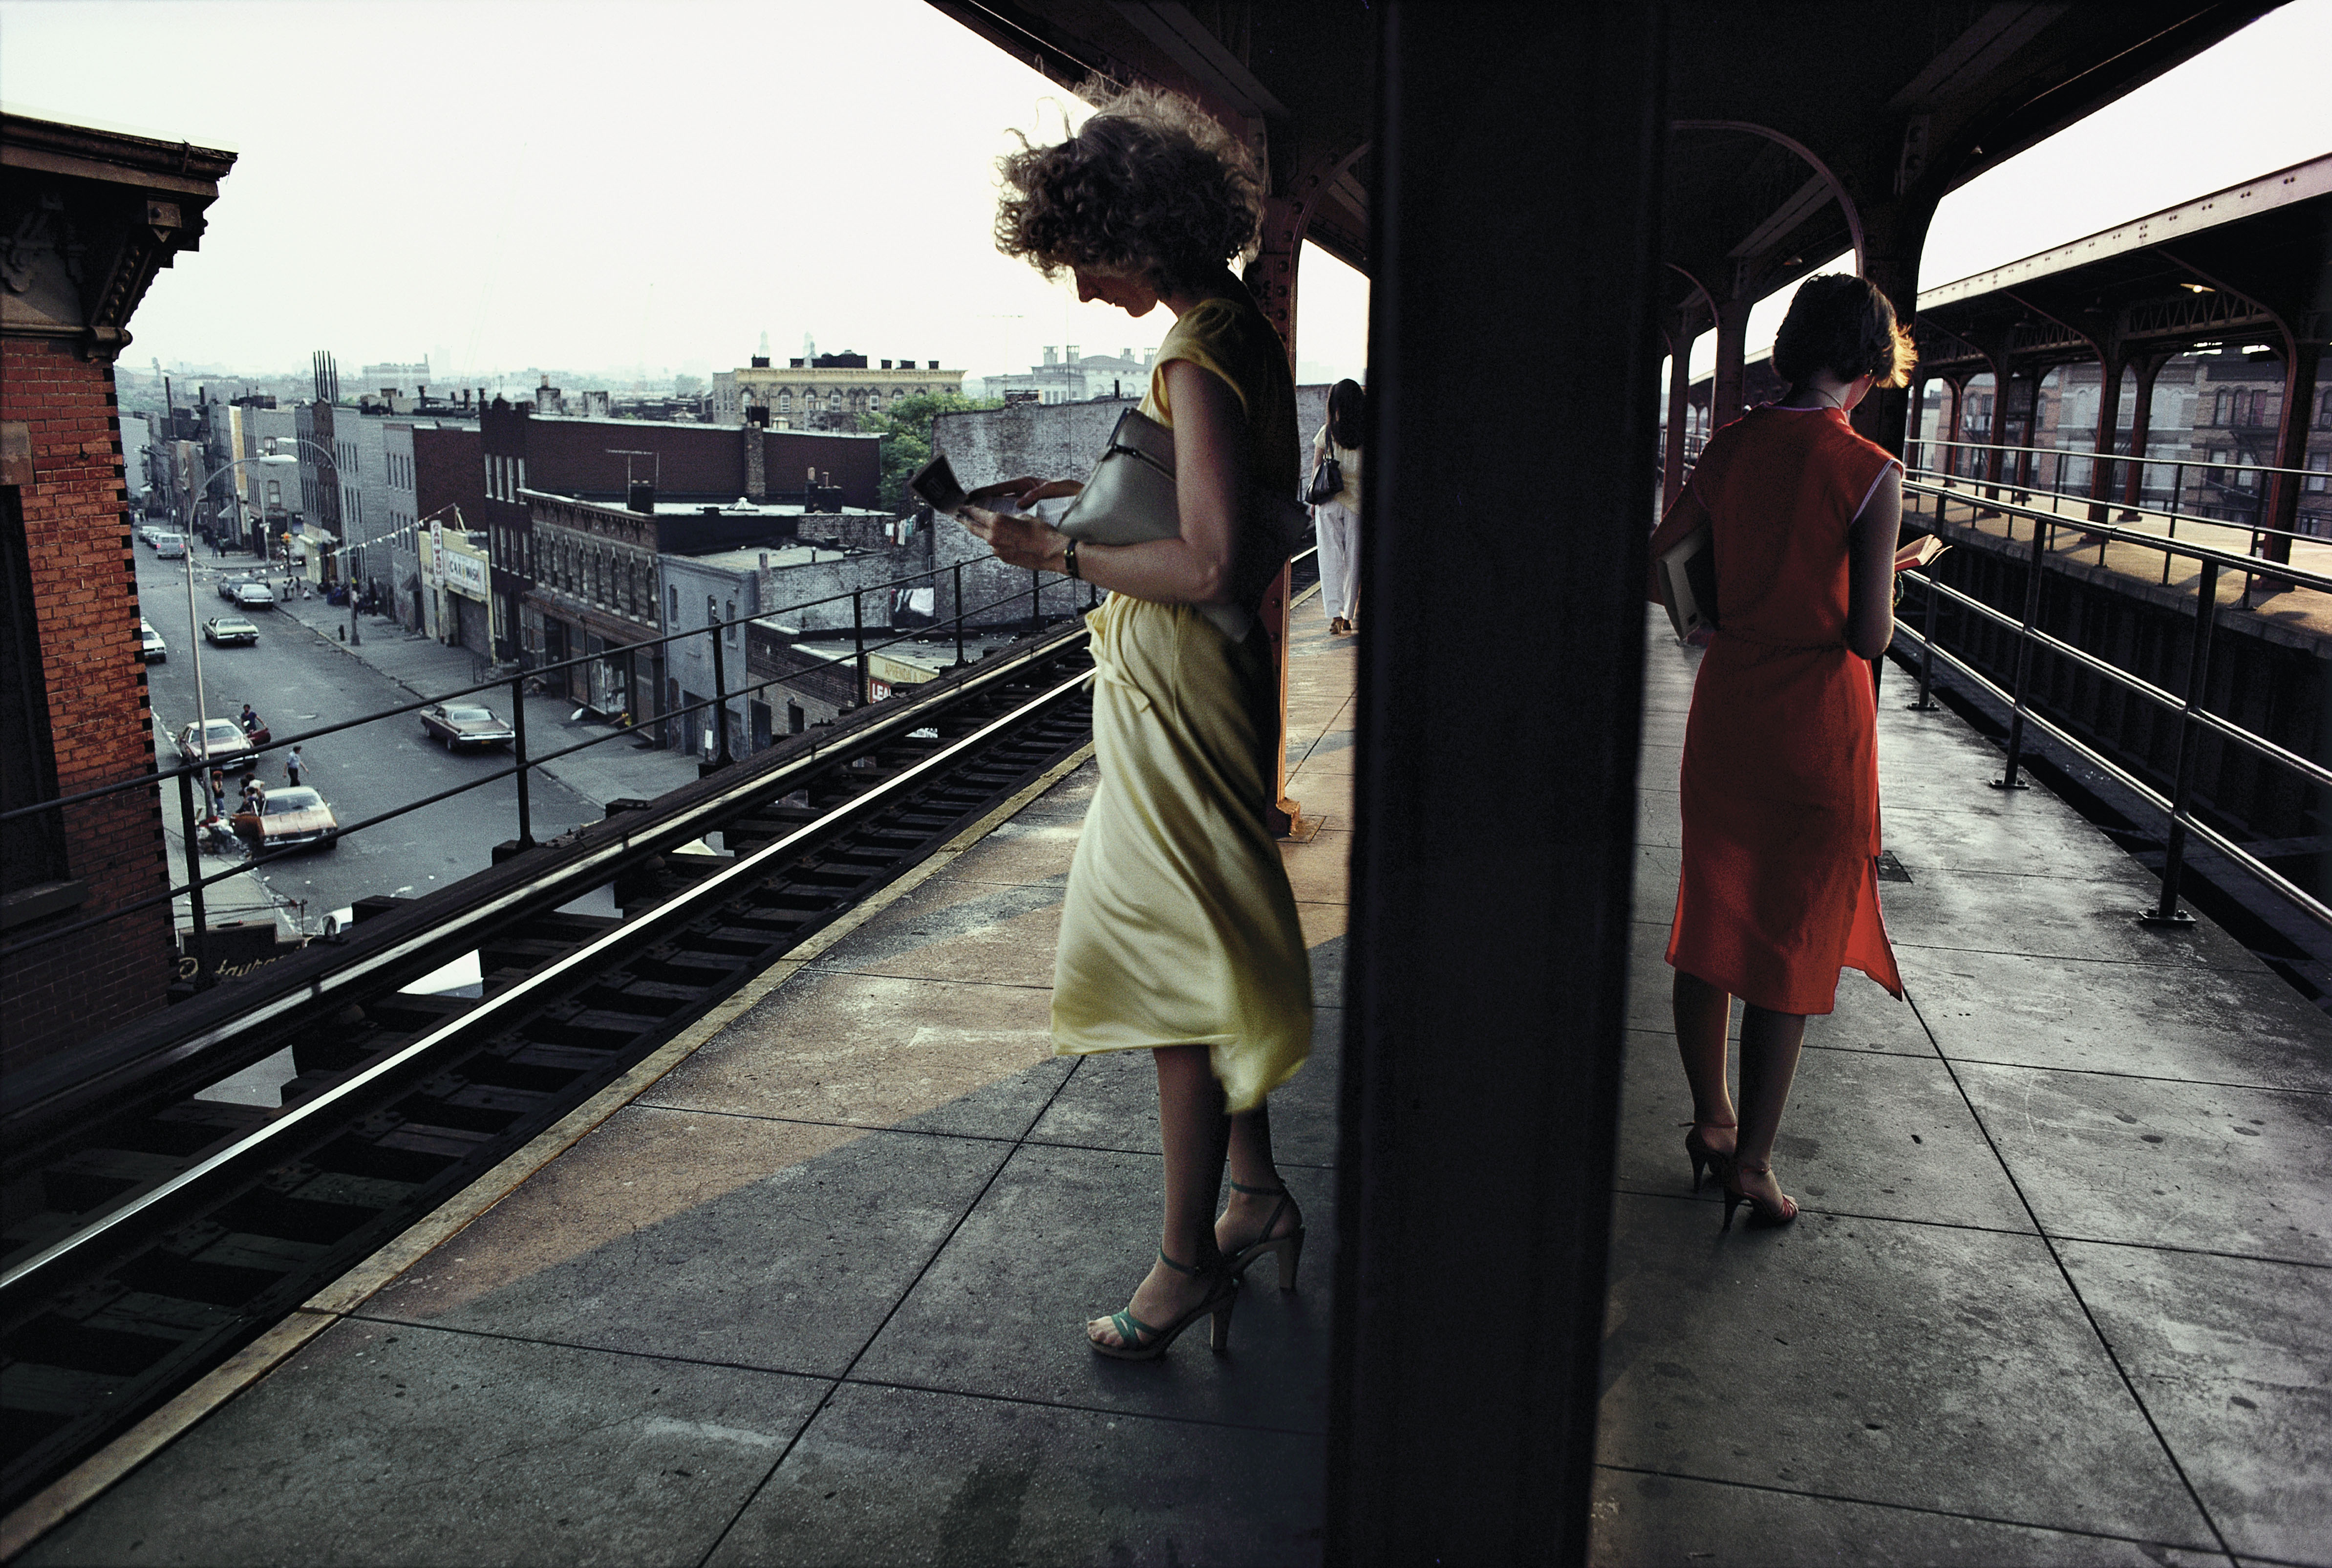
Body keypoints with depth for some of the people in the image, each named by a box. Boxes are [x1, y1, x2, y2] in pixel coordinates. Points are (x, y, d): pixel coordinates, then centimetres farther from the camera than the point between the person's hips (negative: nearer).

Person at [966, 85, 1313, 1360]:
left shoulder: (1198, 359, -20)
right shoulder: (1243, 333, 10)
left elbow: (1204, 563, -27)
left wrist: (1056, 555, -16)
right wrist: (1074, 490, 14)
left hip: (1178, 688, -10)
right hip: (1215, 678, 10)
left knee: (1183, 968, -1)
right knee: (1213, 951, 19)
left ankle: (1188, 1258, 14)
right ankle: (1256, 1192, 34)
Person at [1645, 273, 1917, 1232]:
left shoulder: (1732, 447, 0)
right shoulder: (1870, 473, -14)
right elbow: (1869, 636, -14)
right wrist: (1885, 577, 6)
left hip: (1726, 710, 5)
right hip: (1817, 728, -5)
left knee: (1711, 925, 17)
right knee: (1793, 943, 7)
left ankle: (1710, 1120, 30)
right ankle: (1750, 1161, 15)